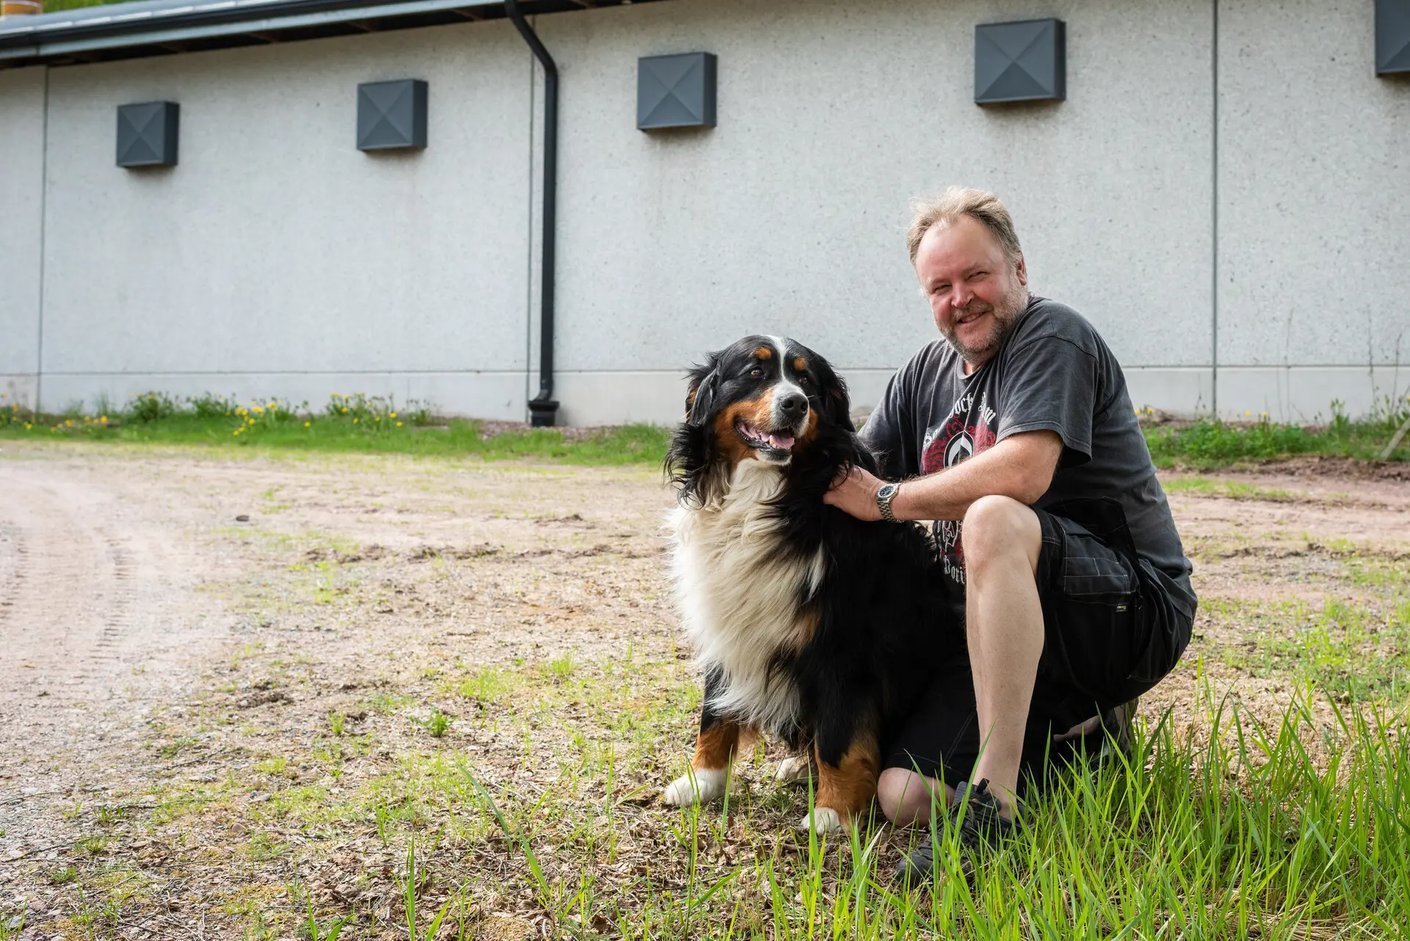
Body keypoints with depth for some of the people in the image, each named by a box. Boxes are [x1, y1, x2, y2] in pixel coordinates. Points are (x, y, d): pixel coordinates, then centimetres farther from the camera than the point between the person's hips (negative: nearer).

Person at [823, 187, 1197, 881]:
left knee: (994, 518, -38)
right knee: (904, 797, -13)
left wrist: (887, 499, -16)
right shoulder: (929, 370, 15)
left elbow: (1023, 472, -26)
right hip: (998, 635, 7)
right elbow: (849, 470, 14)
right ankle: (1075, 735, 14)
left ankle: (993, 803, -36)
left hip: (1132, 613, -7)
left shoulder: (1053, 337, -9)